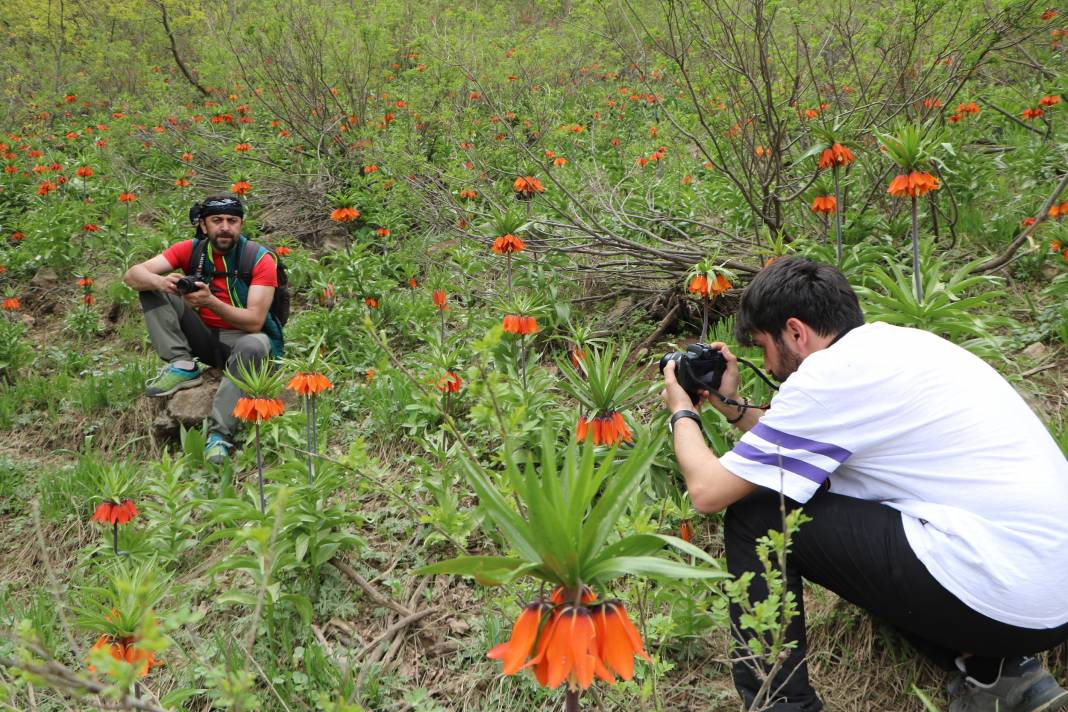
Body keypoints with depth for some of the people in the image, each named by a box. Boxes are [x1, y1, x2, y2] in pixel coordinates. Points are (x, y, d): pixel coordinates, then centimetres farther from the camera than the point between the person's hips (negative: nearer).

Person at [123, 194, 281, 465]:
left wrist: (210, 301, -35)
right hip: (206, 339, 4)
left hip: (244, 338, -4)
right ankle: (183, 366, -18)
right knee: (150, 286, -9)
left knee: (253, 346, -41)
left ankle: (220, 434, -37)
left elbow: (254, 322, -21)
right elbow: (131, 275, -12)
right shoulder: (191, 250, -5)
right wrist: (160, 281, -35)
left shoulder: (260, 259, -14)